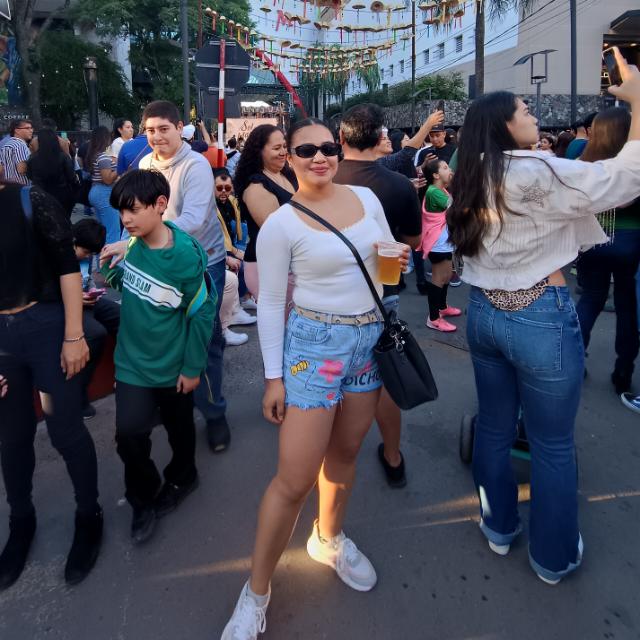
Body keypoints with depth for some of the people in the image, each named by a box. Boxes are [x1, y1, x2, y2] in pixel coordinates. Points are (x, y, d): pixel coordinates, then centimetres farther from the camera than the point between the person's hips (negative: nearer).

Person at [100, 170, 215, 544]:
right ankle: (143, 499, 21)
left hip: (173, 365, -3)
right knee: (129, 433, -6)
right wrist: (110, 267, -10)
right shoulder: (130, 243, -8)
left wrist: (193, 367, -11)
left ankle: (181, 479, 47)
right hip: (132, 361, 3)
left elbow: (202, 313, -15)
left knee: (180, 428, 17)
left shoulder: (185, 255, -22)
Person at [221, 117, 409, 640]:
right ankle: (256, 592, 18)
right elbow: (270, 303, -8)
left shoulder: (367, 198, 4)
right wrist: (274, 376, -9)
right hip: (315, 342, -5)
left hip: (370, 337, 5)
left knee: (344, 454, 19)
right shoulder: (280, 225, -10)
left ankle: (329, 540, 45)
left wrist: (399, 258, -7)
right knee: (294, 480, -4)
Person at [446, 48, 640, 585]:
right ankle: (554, 556, 27)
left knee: (494, 426, 19)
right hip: (541, 318, -7)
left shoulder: (474, 180, 7)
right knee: (553, 445, 9)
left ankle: (499, 527, 37)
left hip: (485, 313, 7)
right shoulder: (538, 174, -15)